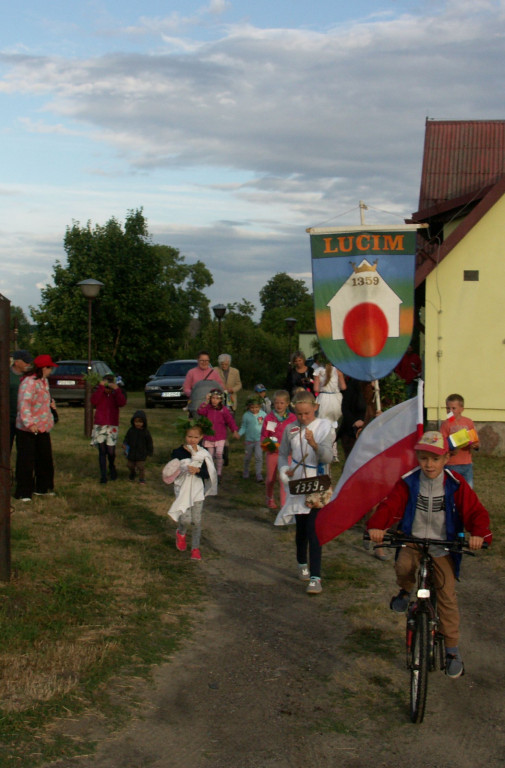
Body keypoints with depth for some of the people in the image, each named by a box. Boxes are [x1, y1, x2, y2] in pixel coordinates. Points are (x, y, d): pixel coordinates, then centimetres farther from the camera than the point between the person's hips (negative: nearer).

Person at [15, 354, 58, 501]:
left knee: (45, 458, 14)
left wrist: (50, 404, 9)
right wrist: (30, 423, -32)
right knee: (26, 461, -3)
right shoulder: (29, 382, -18)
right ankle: (23, 493, 5)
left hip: (43, 428, 9)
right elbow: (24, 404, -25)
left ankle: (42, 488, 27)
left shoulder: (44, 381, 12)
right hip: (27, 429, -9)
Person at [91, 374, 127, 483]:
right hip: (99, 425, 0)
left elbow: (122, 403, -16)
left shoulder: (117, 392, 3)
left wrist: (117, 389, -25)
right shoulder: (99, 392, 2)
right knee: (102, 450, -1)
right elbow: (93, 401, -19)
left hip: (112, 425, 0)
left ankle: (112, 467, 29)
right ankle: (103, 475, 5)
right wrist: (101, 387, -24)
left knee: (111, 451, -1)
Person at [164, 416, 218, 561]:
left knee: (197, 521, 4)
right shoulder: (178, 452, -6)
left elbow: (208, 473, -6)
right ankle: (181, 533, 24)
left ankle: (195, 548, 17)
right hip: (183, 490, -2)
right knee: (186, 519, -10)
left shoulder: (203, 453, 0)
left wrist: (198, 470, -25)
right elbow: (171, 474, -6)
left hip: (198, 490, 2)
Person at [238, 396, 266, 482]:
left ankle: (259, 475, -6)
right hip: (249, 439, 1)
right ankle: (245, 471, 38)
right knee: (247, 457, 16)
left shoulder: (263, 414, -6)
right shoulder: (246, 415, -6)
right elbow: (243, 427, 0)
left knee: (259, 456, -11)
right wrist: (239, 434, -17)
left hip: (259, 439, -1)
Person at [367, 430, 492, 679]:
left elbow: (476, 511, -10)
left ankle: (452, 649, 14)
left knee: (447, 596, -3)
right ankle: (405, 591, 9)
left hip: (443, 549, 0)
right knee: (403, 566, -30)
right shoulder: (408, 483, -6)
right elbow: (390, 505, -12)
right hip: (413, 542, 1)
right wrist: (377, 526, -32)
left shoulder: (456, 485, -7)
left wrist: (479, 534, -30)